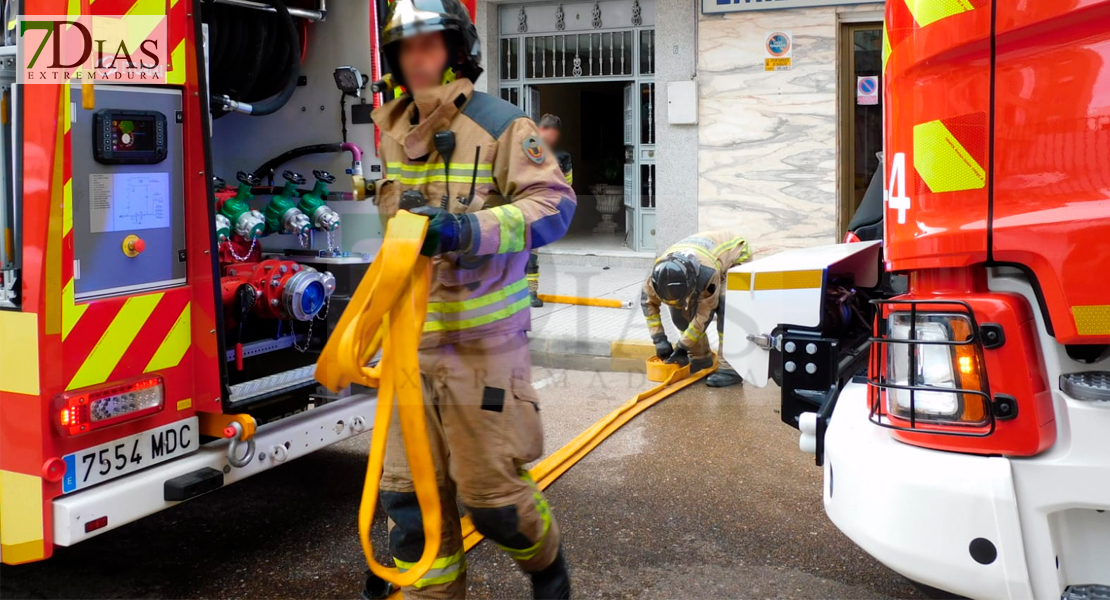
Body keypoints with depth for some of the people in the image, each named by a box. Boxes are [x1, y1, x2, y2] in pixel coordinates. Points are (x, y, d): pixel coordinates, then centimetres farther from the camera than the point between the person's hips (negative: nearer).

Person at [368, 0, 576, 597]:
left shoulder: (499, 124, -7)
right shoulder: (396, 134, 13)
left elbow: (554, 203, -17)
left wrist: (470, 229, -31)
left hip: (482, 341, -6)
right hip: (411, 341, 6)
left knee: (491, 494, 1)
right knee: (409, 493, 7)